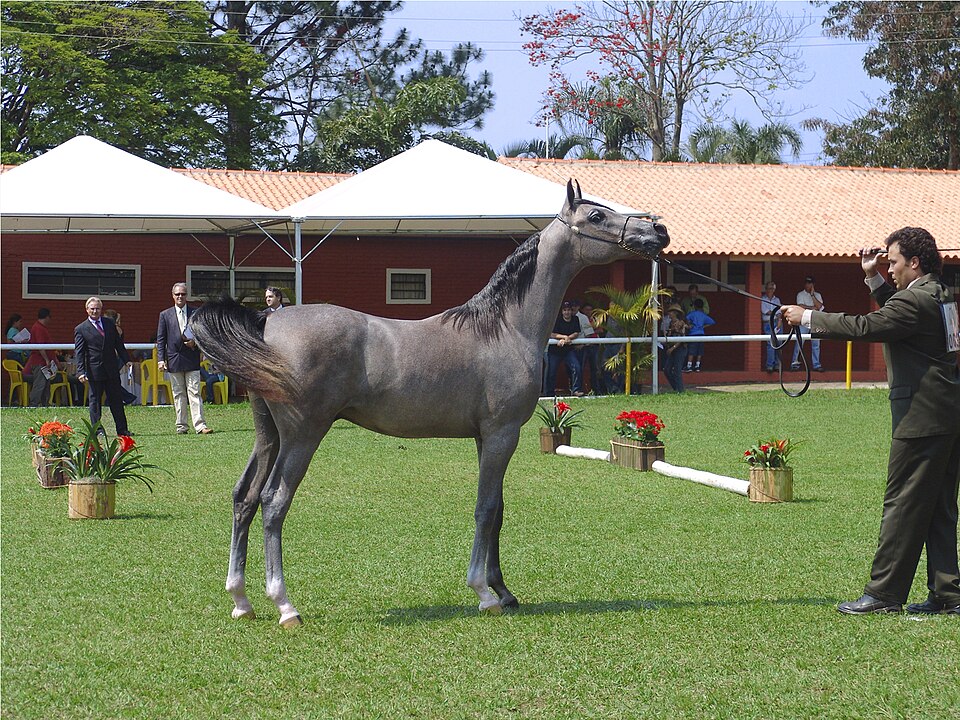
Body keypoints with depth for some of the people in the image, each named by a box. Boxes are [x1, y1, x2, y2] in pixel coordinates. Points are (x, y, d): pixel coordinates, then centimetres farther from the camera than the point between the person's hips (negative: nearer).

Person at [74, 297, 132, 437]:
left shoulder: (109, 323, 11)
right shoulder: (81, 329, -1)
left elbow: (118, 344, 15)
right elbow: (79, 353, -6)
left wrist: (126, 361, 9)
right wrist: (81, 371, -15)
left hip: (112, 369, 3)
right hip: (94, 371, -3)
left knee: (116, 399, 7)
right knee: (94, 400, 1)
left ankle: (122, 429, 12)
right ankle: (98, 429, 8)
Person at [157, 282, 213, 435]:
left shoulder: (196, 313, 8)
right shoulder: (165, 315, 9)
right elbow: (160, 339, 7)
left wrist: (195, 343, -8)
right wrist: (161, 359, -2)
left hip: (192, 359, -1)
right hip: (174, 360, 1)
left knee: (194, 392, -7)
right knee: (178, 395, 4)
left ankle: (200, 425, -13)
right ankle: (181, 426, 8)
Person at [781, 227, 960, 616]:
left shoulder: (916, 300, -16)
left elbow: (863, 327, -18)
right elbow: (896, 313, 31)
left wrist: (807, 317, -8)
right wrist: (873, 279, 21)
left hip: (921, 419, -10)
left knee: (902, 506, -5)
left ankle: (883, 593, -1)